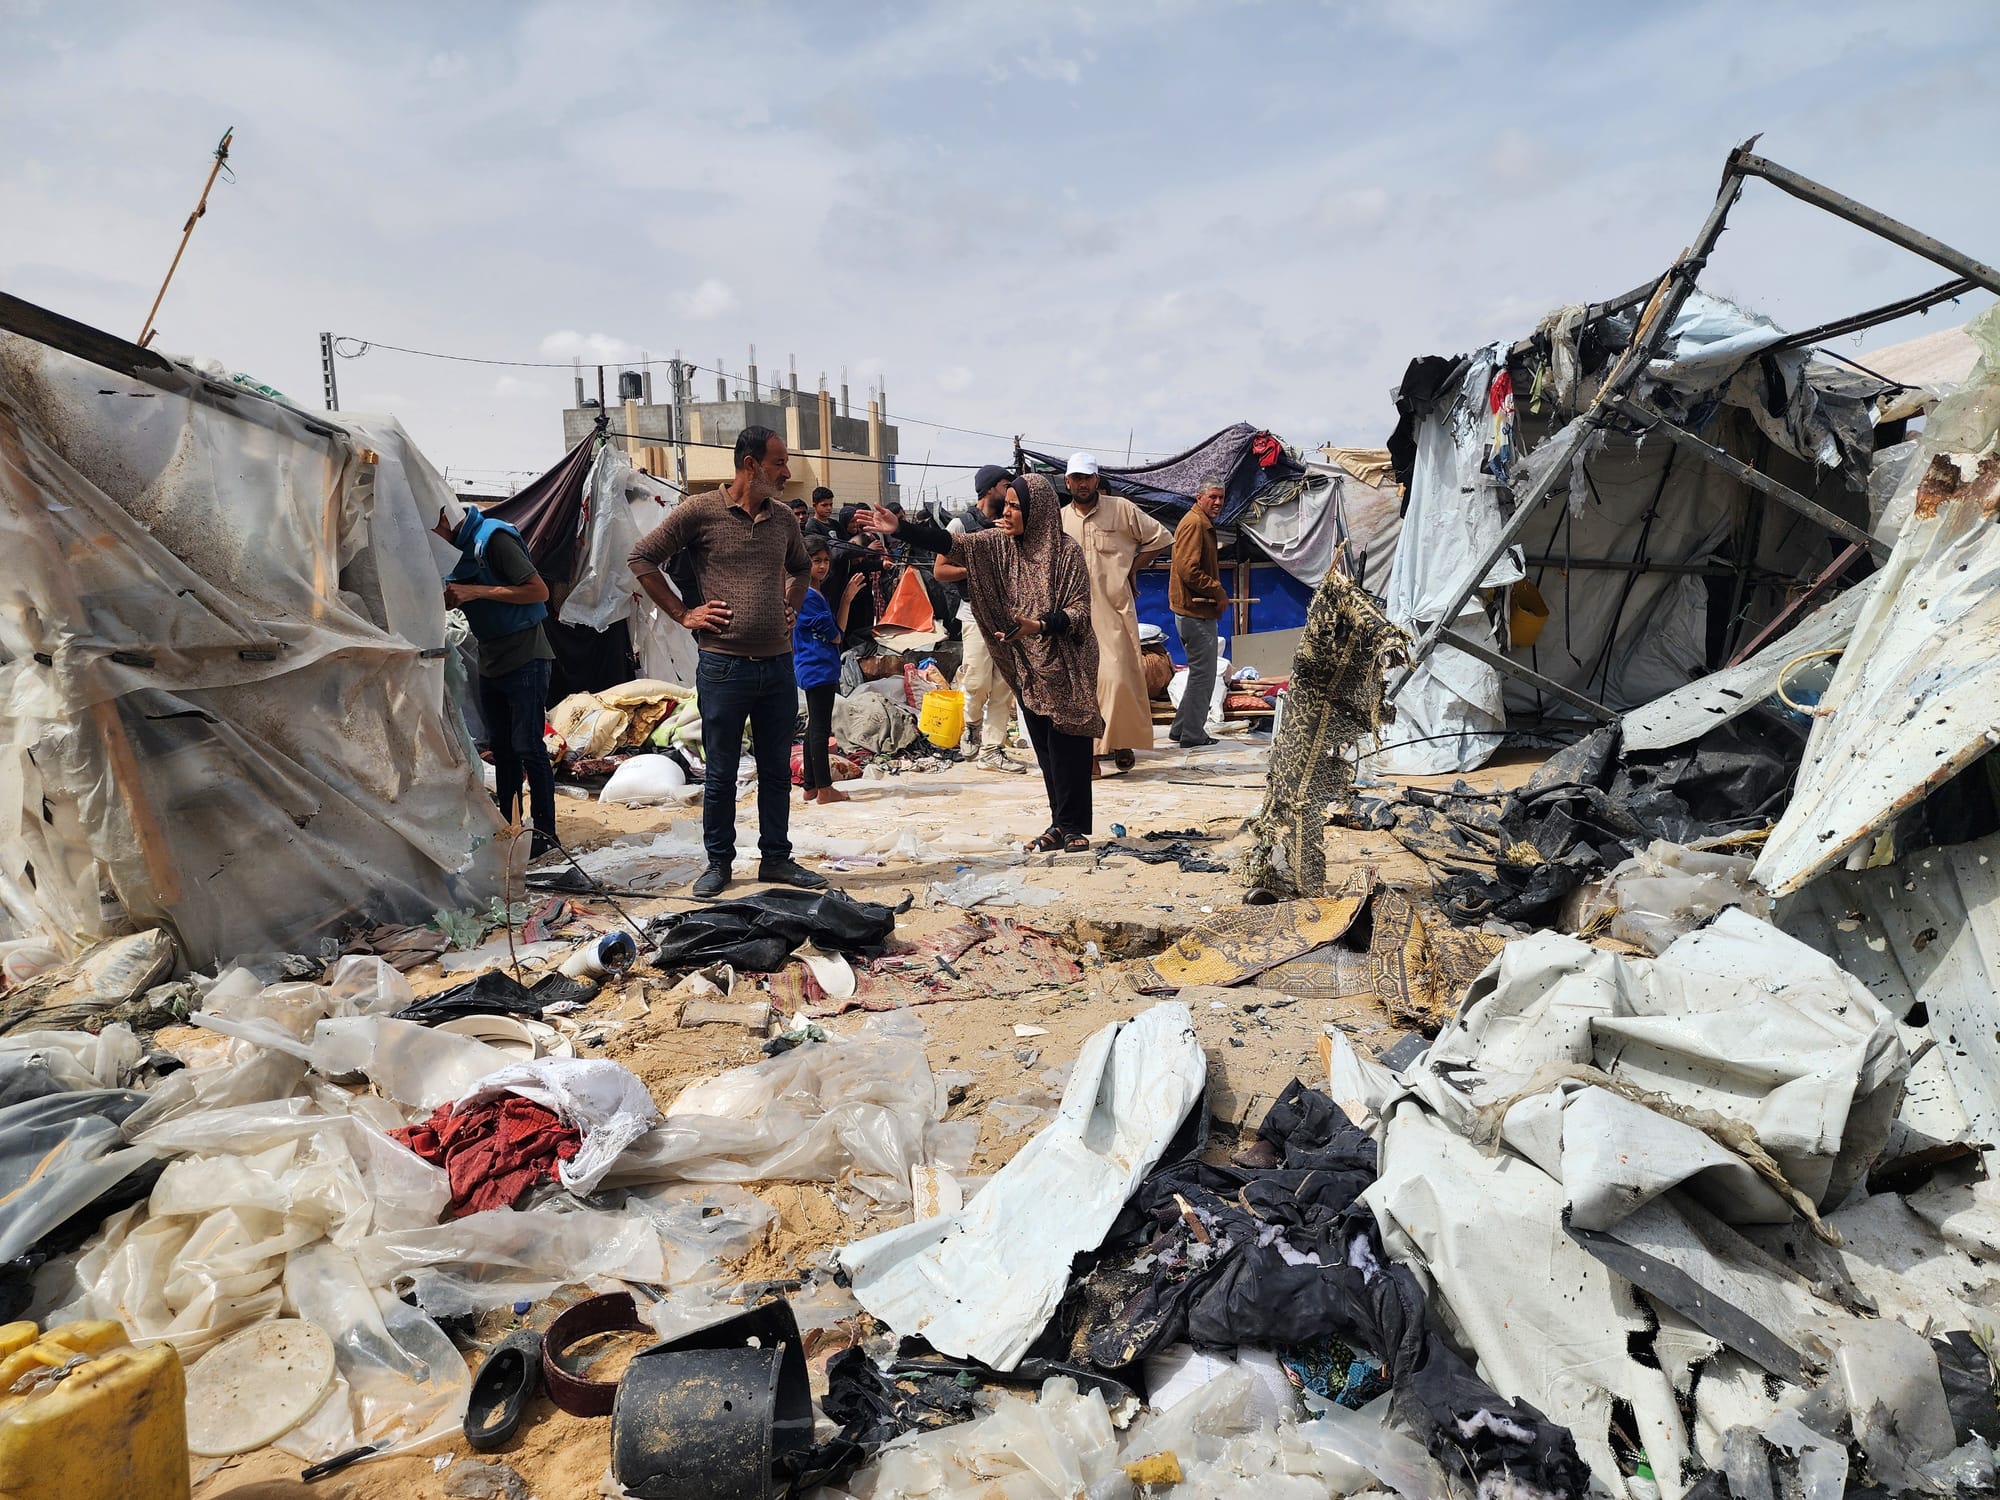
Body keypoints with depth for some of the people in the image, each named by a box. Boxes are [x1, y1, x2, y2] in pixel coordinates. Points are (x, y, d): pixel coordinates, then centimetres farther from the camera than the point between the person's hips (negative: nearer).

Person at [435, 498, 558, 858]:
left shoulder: (494, 538, -16)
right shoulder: (456, 547, 9)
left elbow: (539, 590, -21)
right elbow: (454, 601, 19)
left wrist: (476, 592, -22)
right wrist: (447, 598, -6)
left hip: (525, 659, -9)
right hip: (491, 662, 9)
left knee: (528, 747, -7)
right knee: (501, 747, 12)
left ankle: (545, 831, 0)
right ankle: (508, 825, 19)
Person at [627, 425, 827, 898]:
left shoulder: (783, 520, 10)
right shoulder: (701, 512, -6)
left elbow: (801, 568, 30)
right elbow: (643, 558, -2)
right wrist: (683, 614, -5)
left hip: (779, 665, 5)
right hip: (725, 665, -5)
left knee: (777, 770, 11)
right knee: (721, 773, 6)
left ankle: (776, 858, 23)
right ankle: (718, 862, 19)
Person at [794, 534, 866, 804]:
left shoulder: (819, 591, 16)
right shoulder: (807, 595, -14)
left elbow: (837, 630, 12)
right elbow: (834, 635, -13)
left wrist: (847, 598, 5)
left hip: (823, 668, 10)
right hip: (818, 669, -10)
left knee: (815, 728, 12)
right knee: (820, 729, -6)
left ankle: (811, 787, 18)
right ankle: (824, 789, -2)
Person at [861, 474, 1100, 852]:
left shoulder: (1067, 551, -11)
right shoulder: (1000, 544, 3)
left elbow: (1081, 610, -13)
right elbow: (953, 544, -9)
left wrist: (1040, 626, -28)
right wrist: (901, 527, -21)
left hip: (1064, 667, -5)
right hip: (1027, 666, 5)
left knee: (1066, 748, -3)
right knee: (1045, 750, 9)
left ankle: (1074, 827, 6)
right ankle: (1060, 824, 17)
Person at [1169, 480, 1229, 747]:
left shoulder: (1204, 524, 20)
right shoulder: (1194, 523, -14)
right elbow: (1188, 570, -24)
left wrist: (1217, 593, 11)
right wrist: (1219, 593, -15)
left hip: (1200, 610, 11)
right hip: (1196, 612, -11)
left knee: (1201, 672, 17)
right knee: (1203, 673, -4)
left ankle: (1182, 729, 23)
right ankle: (1193, 735, 3)